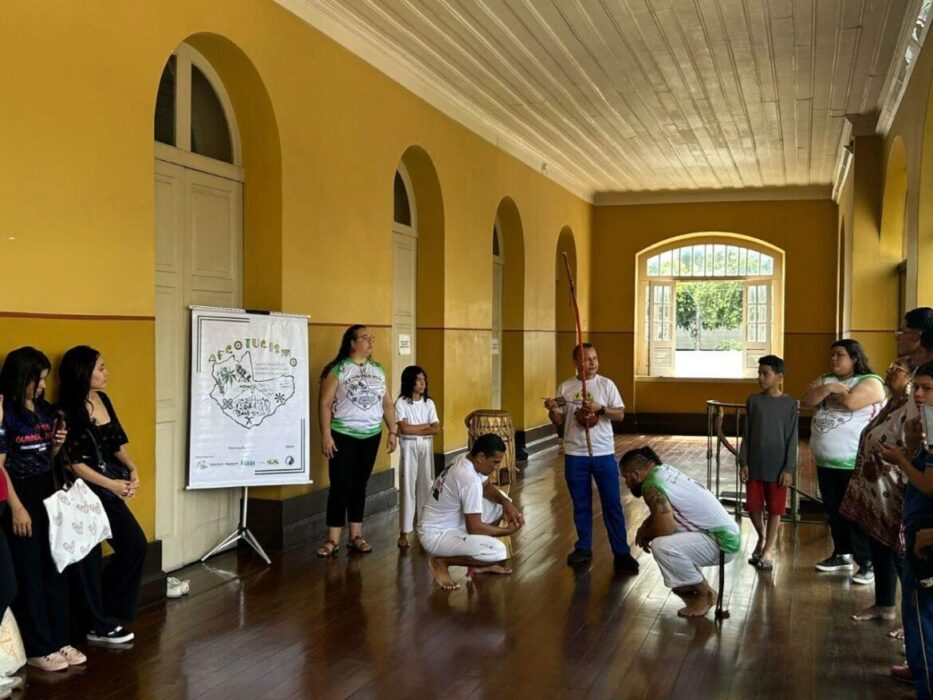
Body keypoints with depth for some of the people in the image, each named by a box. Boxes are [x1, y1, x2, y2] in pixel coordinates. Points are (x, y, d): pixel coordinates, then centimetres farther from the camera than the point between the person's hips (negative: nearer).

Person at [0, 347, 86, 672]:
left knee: (55, 567, 10)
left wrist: (57, 444, -3)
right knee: (29, 573, 2)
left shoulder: (45, 410, 8)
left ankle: (59, 639, 20)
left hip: (47, 493, 7)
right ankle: (37, 648, 11)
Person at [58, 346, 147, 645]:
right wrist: (112, 484, -17)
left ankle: (103, 613, 23)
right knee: (89, 557, 3)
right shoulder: (68, 412, -17)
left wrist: (132, 470, -4)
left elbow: (117, 443, 12)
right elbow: (73, 462, -17)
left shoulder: (102, 400, 6)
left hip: (109, 488, 8)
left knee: (135, 544, 9)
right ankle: (98, 625, 18)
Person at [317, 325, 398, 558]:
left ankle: (356, 536, 18)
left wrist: (393, 431, 8)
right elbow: (325, 404, -10)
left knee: (360, 485, 10)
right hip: (343, 436, -5)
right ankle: (333, 539, 2)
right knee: (340, 486, -4)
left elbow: (387, 403, 13)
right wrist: (326, 435, -15)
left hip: (371, 435, 5)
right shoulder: (337, 370, -8)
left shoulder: (378, 369, 9)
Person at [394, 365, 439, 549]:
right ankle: (404, 532, -1)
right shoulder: (401, 403, -6)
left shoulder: (429, 403, 6)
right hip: (409, 447, -4)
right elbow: (404, 428, -16)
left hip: (426, 447, 4)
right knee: (407, 487, -4)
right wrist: (426, 425, -6)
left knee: (426, 485, 7)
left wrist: (415, 429, -12)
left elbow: (436, 429, -2)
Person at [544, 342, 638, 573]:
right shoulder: (565, 387, 2)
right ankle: (583, 548, 24)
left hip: (604, 454, -1)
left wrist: (600, 408, -18)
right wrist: (551, 410, -15)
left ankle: (621, 553, 6)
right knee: (581, 504, 11)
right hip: (575, 455, 1)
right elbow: (558, 421, 5)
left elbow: (620, 415, -2)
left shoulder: (606, 385, -1)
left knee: (612, 504, 1)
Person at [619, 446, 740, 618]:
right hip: (724, 532, 10)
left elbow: (666, 529, -24)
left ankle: (705, 593, -7)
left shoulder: (652, 487, -19)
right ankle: (690, 584, 21)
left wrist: (645, 536, -3)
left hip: (722, 543, -10)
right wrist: (645, 526, 9)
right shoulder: (664, 470, 9)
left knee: (661, 546, -27)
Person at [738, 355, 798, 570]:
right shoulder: (753, 401, 2)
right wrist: (744, 462, 0)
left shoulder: (789, 404, -6)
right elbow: (747, 434, 5)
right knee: (753, 506, 7)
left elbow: (792, 439, -5)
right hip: (755, 464, 3)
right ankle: (761, 538, 32)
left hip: (777, 466, -3)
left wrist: (789, 468, -9)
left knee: (775, 509, 4)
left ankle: (768, 550, 15)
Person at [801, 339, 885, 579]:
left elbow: (850, 402, -25)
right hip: (826, 461, 7)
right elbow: (805, 401, -2)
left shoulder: (870, 382, -7)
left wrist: (830, 392, -6)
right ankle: (842, 555, 29)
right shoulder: (824, 380, 13)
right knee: (833, 512, 15)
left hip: (855, 463, -7)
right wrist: (828, 388, -16)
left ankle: (868, 562, 1)